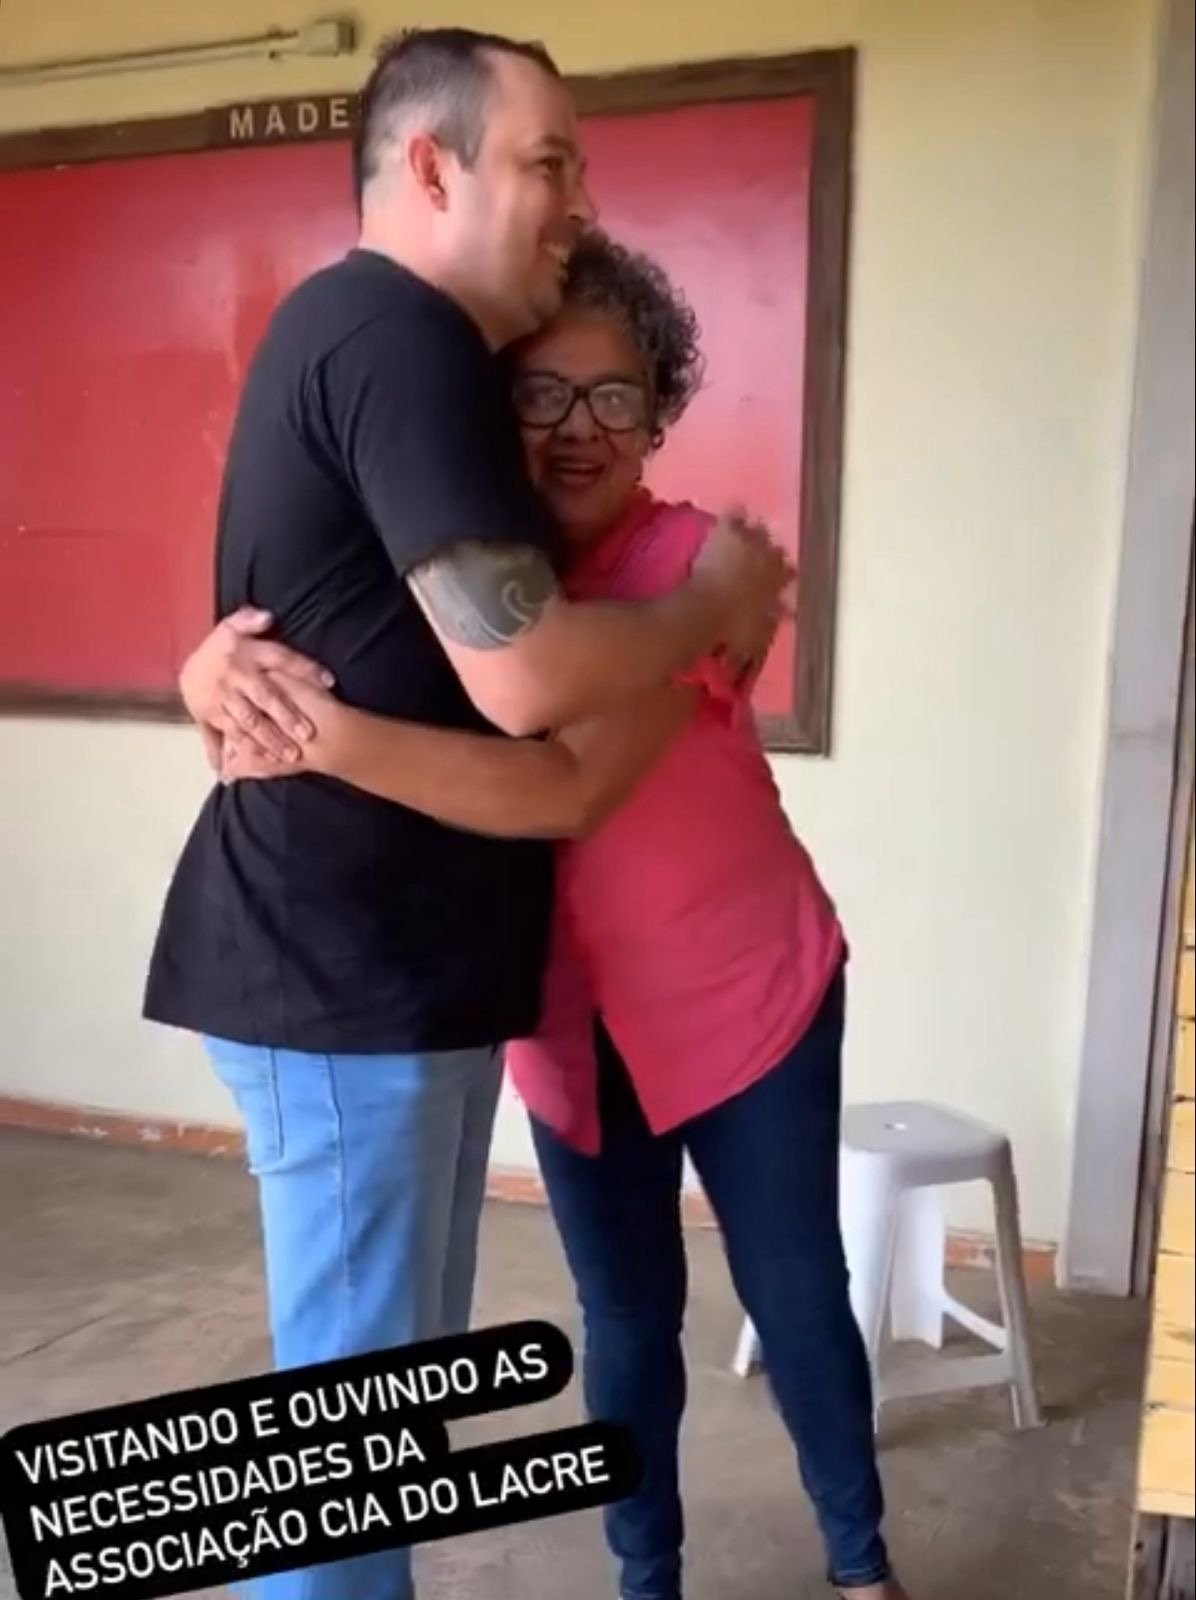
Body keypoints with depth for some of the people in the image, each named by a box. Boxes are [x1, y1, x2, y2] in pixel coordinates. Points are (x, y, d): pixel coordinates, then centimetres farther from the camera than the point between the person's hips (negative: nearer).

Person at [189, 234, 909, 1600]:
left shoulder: (688, 561, -20)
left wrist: (329, 736, -41)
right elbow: (269, 664, -9)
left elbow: (571, 786, -33)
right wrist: (225, 672, -33)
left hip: (748, 991, -3)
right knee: (625, 1315, 15)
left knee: (794, 1295, 13)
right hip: (569, 1015, 3)